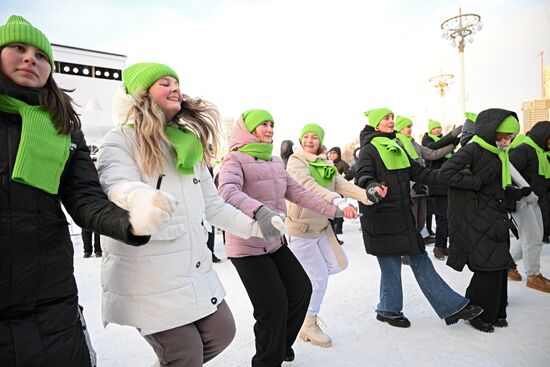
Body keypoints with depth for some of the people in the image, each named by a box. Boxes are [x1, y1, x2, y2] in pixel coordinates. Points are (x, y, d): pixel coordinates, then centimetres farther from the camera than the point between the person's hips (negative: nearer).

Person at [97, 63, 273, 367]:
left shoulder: (190, 142, 14)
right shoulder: (121, 139, -5)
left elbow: (211, 203, 15)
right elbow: (116, 185, -25)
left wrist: (253, 226, 7)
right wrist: (142, 197, -48)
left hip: (195, 269, 7)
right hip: (148, 275, -6)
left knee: (222, 333, 13)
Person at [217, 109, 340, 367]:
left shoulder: (276, 161, 12)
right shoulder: (235, 159, -10)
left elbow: (297, 192, 12)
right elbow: (228, 191, -30)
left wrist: (332, 210, 7)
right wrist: (259, 210, -48)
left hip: (274, 242, 8)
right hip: (247, 246, -7)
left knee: (301, 290, 12)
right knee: (273, 306, -5)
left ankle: (280, 346, 37)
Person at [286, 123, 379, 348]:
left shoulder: (326, 164, 8)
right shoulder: (296, 161, -14)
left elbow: (342, 184, -8)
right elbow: (310, 186, -32)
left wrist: (367, 195, -25)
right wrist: (339, 202, -46)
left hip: (322, 226, 7)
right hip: (301, 228, -7)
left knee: (339, 264, 11)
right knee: (320, 277, 0)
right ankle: (309, 327, 21)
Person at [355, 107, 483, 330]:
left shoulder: (397, 148, 17)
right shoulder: (369, 150, -6)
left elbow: (419, 174, 14)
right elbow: (363, 176, -21)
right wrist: (372, 188, -45)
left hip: (402, 215, 7)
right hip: (380, 218, -7)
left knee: (420, 261, 11)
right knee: (391, 266, 2)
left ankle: (452, 307, 18)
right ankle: (389, 310, 22)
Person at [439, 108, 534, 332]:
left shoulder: (499, 154, 14)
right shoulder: (472, 150, -12)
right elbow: (445, 172, -22)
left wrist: (521, 193, 10)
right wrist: (475, 181, -21)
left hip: (496, 217, 9)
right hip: (477, 217, -8)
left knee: (498, 265, 12)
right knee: (488, 266, -6)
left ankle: (495, 312, 27)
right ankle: (478, 314, 11)